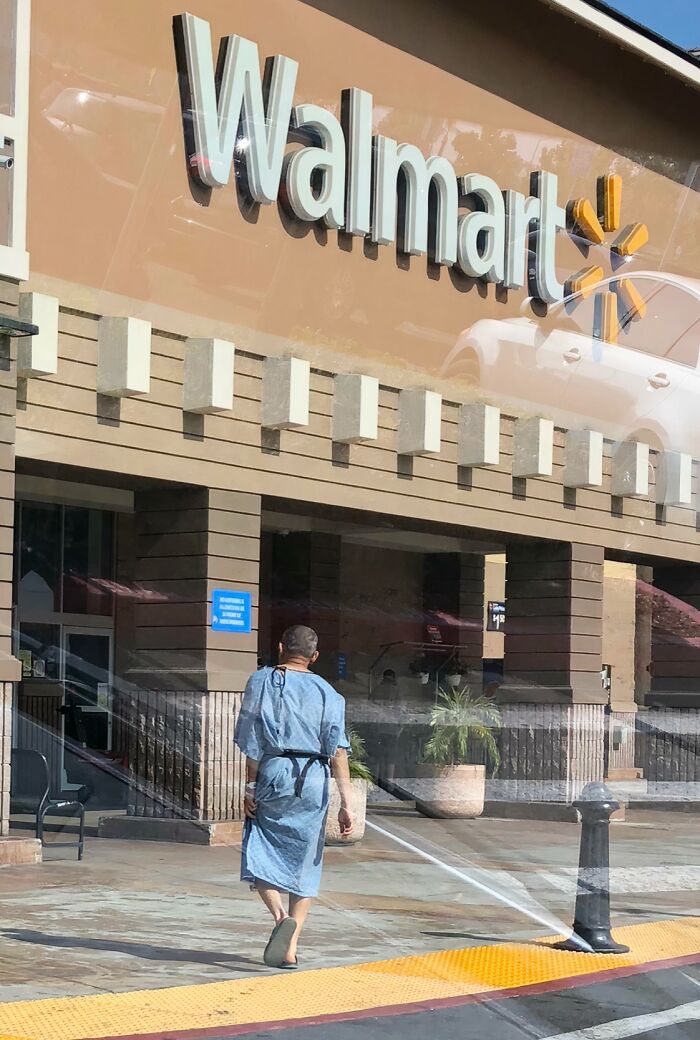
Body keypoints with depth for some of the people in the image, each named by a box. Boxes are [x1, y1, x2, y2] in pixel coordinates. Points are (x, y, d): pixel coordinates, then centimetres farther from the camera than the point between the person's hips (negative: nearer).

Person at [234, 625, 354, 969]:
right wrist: (346, 803, -2)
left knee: (259, 857, 5)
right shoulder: (326, 692, 8)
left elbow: (252, 742, -1)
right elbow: (338, 751, 0)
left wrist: (250, 787, 3)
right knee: (303, 863, 10)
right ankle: (290, 948, 8)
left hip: (273, 774, -2)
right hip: (314, 781, 2)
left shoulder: (262, 681, 4)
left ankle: (281, 916, -22)